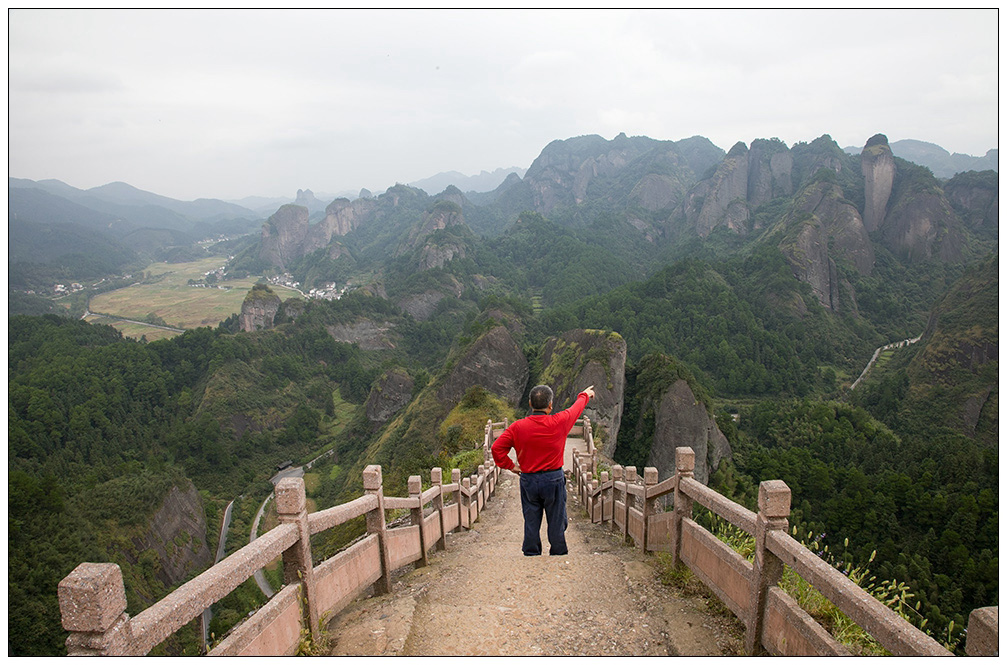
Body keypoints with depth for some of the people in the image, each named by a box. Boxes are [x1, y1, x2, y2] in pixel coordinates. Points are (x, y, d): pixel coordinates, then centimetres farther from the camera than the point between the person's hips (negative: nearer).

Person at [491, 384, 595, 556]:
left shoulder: (518, 427, -8)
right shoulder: (559, 422, -10)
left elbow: (497, 448, -9)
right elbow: (576, 409, 10)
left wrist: (510, 465, 3)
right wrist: (585, 395, 28)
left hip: (528, 480, 2)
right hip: (554, 479, -1)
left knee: (531, 523, 12)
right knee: (556, 522, 11)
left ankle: (531, 554, 21)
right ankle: (558, 554, 20)